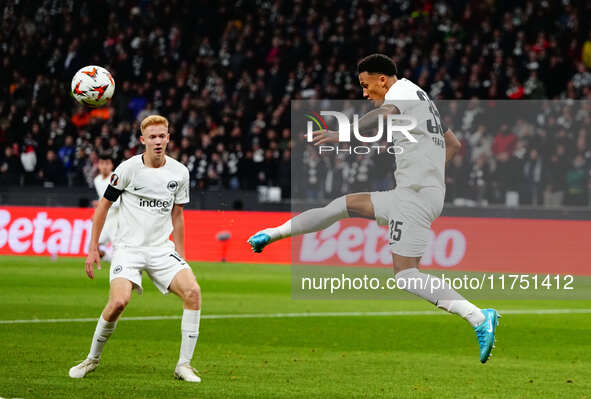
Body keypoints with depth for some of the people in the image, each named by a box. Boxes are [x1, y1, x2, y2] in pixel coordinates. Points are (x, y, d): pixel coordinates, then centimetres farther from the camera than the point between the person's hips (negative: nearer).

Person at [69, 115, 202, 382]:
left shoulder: (179, 172, 4)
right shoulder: (129, 169, -7)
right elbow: (104, 205, 2)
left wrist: (181, 257, 17)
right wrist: (93, 249, 1)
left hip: (162, 248, 4)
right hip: (128, 247, -4)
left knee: (193, 291, -19)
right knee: (119, 301, -25)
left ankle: (184, 365, -9)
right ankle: (92, 359, 0)